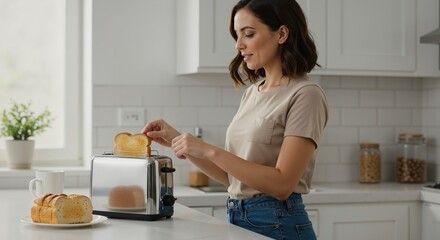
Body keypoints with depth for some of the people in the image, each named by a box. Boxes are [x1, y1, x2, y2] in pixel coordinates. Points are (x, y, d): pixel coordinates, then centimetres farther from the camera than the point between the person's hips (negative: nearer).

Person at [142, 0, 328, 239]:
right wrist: (178, 142, 0)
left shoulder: (305, 94, -13)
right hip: (237, 219, 7)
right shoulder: (252, 92, 9)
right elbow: (231, 176, 9)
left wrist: (209, 151, -21)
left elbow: (282, 184, -20)